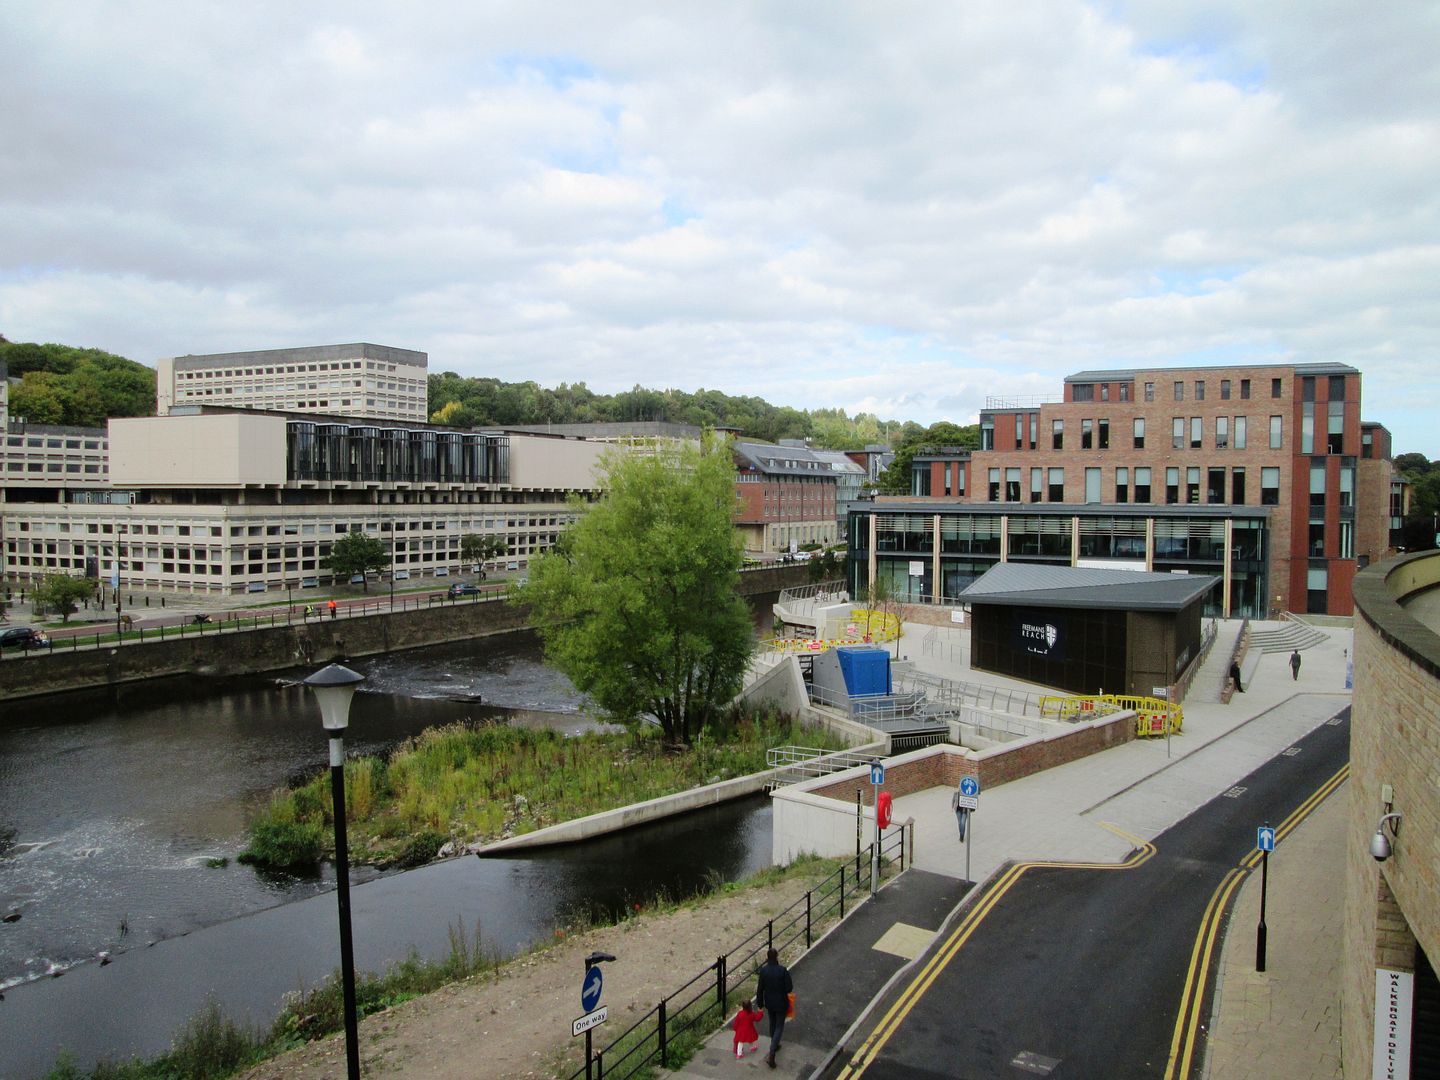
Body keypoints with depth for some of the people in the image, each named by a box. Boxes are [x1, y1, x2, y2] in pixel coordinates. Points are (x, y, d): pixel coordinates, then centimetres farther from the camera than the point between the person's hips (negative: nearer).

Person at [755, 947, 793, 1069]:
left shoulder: (763, 970, -14)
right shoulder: (783, 970, -24)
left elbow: (760, 989, -7)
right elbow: (789, 988, -20)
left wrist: (760, 1003, 7)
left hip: (769, 1002, 3)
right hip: (781, 1003, -3)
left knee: (772, 1023, 27)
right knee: (779, 1027, 8)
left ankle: (774, 1045, 44)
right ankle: (771, 1054, -4)